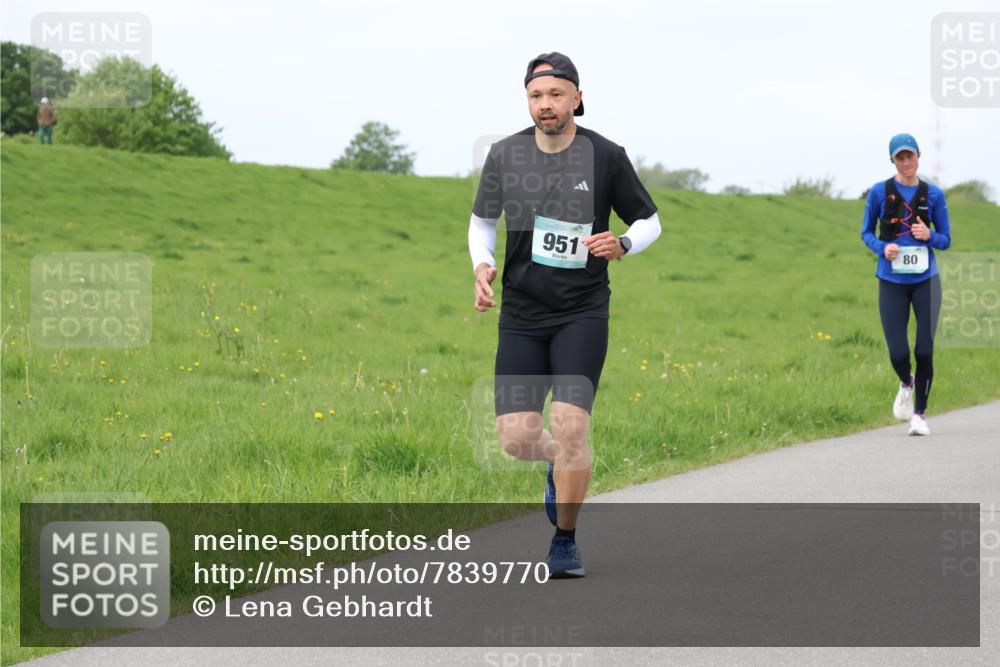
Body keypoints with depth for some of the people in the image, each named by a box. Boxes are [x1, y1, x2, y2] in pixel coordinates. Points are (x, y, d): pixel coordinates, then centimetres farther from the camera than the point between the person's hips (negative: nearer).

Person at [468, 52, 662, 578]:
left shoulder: (606, 156, -6)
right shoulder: (505, 155, 0)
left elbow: (649, 221, 6)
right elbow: (482, 220, 15)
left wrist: (623, 244, -16)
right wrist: (482, 266, -5)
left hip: (582, 313, -2)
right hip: (522, 313, 3)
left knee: (569, 425, -17)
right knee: (516, 439, -4)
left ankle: (566, 542, 2)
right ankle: (561, 464, 34)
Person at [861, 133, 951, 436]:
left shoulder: (933, 194, 2)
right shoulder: (879, 192, 0)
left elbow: (946, 239, 8)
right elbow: (866, 232, 9)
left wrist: (930, 236, -14)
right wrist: (882, 248, -12)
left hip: (926, 280, 1)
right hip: (892, 281, -1)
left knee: (925, 350, -4)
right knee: (898, 352, -7)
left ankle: (920, 413, 15)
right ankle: (906, 384, 30)